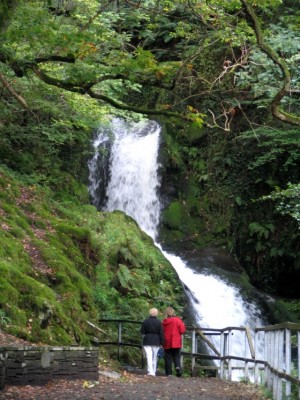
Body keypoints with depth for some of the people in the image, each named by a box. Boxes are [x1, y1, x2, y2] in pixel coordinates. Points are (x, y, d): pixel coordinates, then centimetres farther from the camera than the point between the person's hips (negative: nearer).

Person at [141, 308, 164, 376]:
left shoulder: (145, 321, -3)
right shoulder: (159, 322, -4)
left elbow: (142, 332, 1)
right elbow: (161, 333, -3)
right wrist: (161, 343, 2)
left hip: (147, 341, -1)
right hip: (156, 342, 1)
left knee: (149, 357, -4)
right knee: (155, 357, 12)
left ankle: (150, 371, -15)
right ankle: (154, 371, 17)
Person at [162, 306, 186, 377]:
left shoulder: (164, 322, 0)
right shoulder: (177, 320, -6)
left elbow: (162, 332, 6)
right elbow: (182, 331, -8)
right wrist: (183, 325, 13)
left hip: (167, 343, 1)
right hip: (176, 343, -1)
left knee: (168, 357, 5)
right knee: (176, 356, 8)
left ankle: (168, 373, 1)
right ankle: (178, 367, -20)